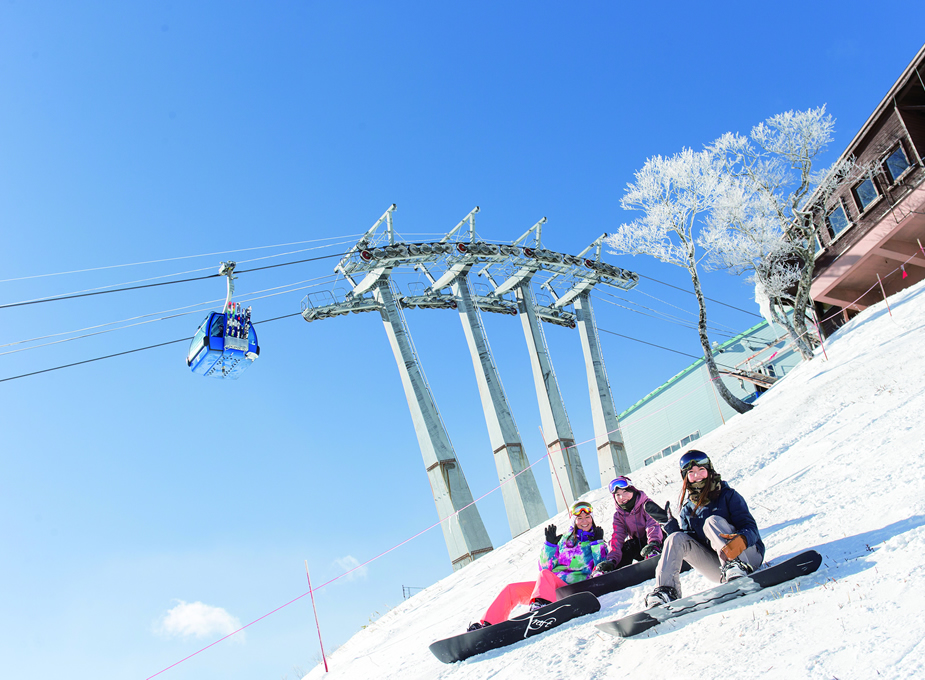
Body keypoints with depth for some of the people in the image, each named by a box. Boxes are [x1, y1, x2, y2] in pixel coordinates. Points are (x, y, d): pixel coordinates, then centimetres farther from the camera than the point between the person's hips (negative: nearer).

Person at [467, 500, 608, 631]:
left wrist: (597, 543, -4)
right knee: (511, 589, -12)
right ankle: (487, 625, -13)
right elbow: (545, 566, 15)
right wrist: (550, 544, 2)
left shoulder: (598, 543, 14)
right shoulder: (565, 540, 22)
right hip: (547, 584, 5)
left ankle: (541, 603, -65)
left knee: (545, 575, -37)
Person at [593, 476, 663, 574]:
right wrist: (612, 559, -29)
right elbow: (617, 537, -11)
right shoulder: (618, 515, 1)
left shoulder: (646, 505, -10)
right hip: (638, 544, 2)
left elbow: (653, 525, -25)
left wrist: (654, 543, -46)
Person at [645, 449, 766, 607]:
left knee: (712, 521, -25)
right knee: (676, 539, -14)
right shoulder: (688, 510, 14)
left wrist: (741, 540, -35)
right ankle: (666, 592, -29)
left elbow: (751, 527, -11)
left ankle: (736, 568, -47)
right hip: (718, 567, 4)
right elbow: (688, 540, 11)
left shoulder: (728, 496, 0)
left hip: (748, 555, -4)